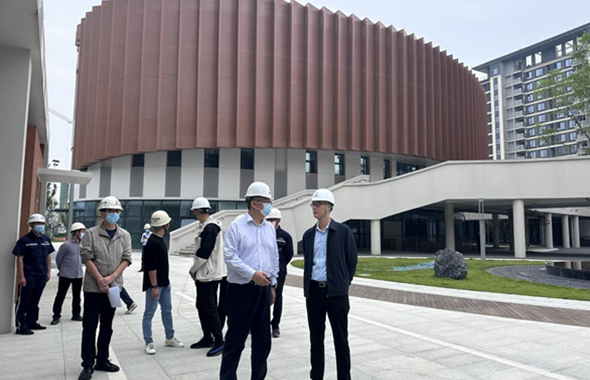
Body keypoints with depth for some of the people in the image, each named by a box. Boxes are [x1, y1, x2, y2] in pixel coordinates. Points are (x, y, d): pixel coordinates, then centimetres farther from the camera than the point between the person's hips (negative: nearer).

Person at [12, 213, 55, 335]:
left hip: (41, 276, 6)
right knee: (23, 301, 0)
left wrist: (48, 272, 13)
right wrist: (21, 276, -14)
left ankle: (31, 322, 26)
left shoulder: (46, 239, 10)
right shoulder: (24, 240, -9)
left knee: (35, 301, 16)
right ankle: (21, 325, 5)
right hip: (28, 276, -6)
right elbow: (20, 259, -11)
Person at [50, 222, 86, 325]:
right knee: (60, 295, 3)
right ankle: (56, 316, 14)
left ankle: (76, 314, 25)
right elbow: (58, 259, -1)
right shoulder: (66, 245, -11)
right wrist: (62, 269, 11)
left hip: (78, 275, 5)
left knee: (77, 296, 13)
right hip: (66, 275, -5)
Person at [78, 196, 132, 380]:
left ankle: (102, 360, 25)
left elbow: (126, 259, 0)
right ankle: (88, 365, 13)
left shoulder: (125, 235, 4)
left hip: (113, 287, 3)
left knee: (107, 326, 13)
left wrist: (111, 277, -12)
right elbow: (87, 258, -10)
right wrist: (100, 280, -15)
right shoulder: (91, 234, -4)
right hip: (93, 287, -3)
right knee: (90, 326, 2)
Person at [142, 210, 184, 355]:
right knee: (149, 313, 2)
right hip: (154, 285, -10)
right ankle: (149, 343, 10)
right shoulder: (152, 242, -20)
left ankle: (170, 338, 26)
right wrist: (154, 286, -22)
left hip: (164, 283, 10)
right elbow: (151, 267, -23)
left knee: (167, 310, 16)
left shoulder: (160, 240, 11)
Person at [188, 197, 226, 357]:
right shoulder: (206, 226, 12)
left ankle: (219, 342, 3)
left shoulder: (210, 228, -19)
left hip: (209, 275, -10)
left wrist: (193, 270, -8)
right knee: (201, 306, 16)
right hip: (204, 274, 10)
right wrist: (196, 270, 10)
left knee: (210, 308, -5)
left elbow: (204, 253, -22)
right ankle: (207, 338, 26)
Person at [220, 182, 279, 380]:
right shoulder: (236, 226, -7)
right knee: (235, 339, 3)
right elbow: (230, 256, -14)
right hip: (241, 289, -6)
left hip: (263, 289, 6)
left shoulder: (270, 228, 10)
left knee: (263, 340, 13)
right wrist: (252, 273, -20)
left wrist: (272, 284, 14)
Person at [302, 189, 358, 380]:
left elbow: (352, 260, 1)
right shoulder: (308, 234, 8)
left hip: (336, 292, -4)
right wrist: (307, 285, 11)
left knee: (340, 340, 5)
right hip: (313, 291, 4)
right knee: (316, 338, 12)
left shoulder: (343, 231, -4)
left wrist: (344, 283, 3)